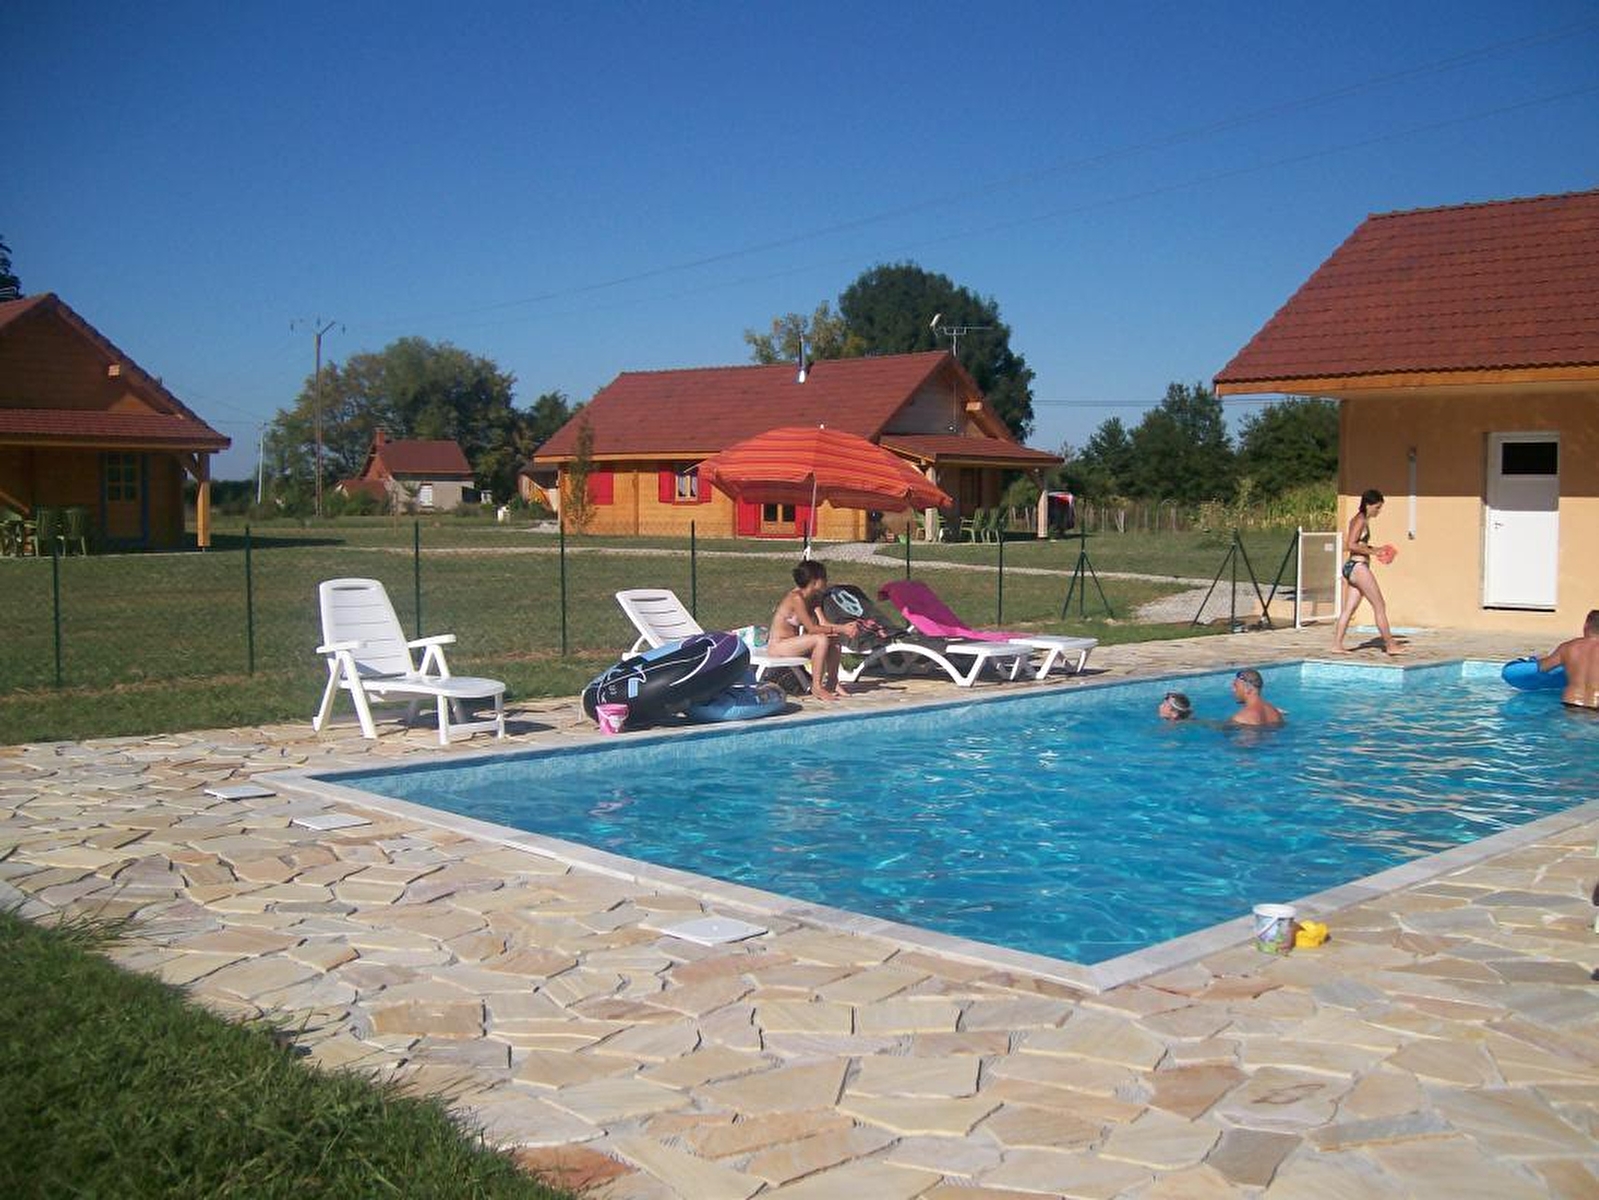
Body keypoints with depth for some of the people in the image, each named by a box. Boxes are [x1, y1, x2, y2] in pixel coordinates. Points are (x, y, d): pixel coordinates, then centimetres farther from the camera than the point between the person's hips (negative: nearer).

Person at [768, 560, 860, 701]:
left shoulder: (813, 599, 7)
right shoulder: (796, 598, -21)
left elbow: (823, 625, 2)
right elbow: (812, 628, -23)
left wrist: (845, 627, -14)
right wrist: (840, 629, -20)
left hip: (792, 641, 10)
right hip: (777, 645, -10)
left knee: (835, 640, 4)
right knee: (821, 639, -27)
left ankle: (832, 683, 12)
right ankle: (816, 687, -19)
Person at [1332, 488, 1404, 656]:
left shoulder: (1359, 520, 17)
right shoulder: (1361, 521, -12)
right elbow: (1351, 545, -21)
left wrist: (1375, 549, 13)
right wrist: (1372, 552, -14)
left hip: (1352, 567, 10)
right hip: (1359, 567, -10)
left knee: (1348, 609, 7)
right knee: (1380, 606, -3)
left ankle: (1337, 644, 5)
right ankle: (1390, 644, 2)